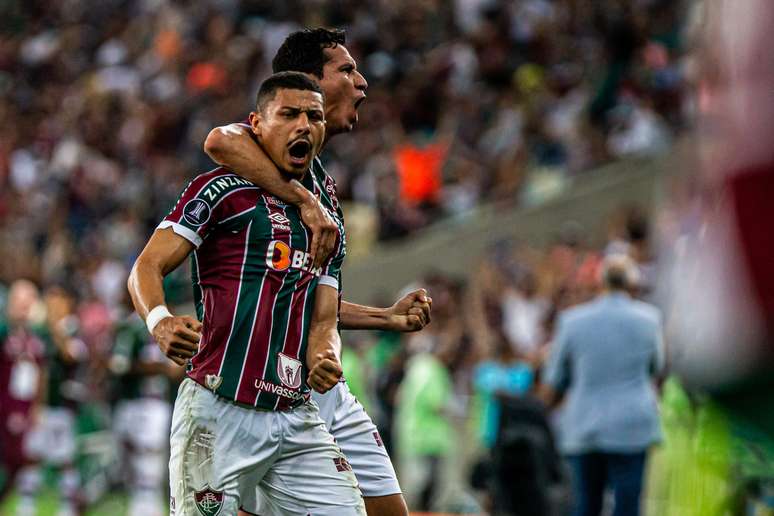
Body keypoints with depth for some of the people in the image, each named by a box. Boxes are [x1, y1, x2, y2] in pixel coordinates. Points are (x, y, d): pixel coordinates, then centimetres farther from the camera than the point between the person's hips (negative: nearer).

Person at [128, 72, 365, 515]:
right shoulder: (222, 189, 0)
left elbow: (323, 320, 18)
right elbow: (147, 267, -6)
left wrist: (325, 359, -7)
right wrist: (160, 321, -28)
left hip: (296, 419, 6)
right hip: (218, 410, -6)